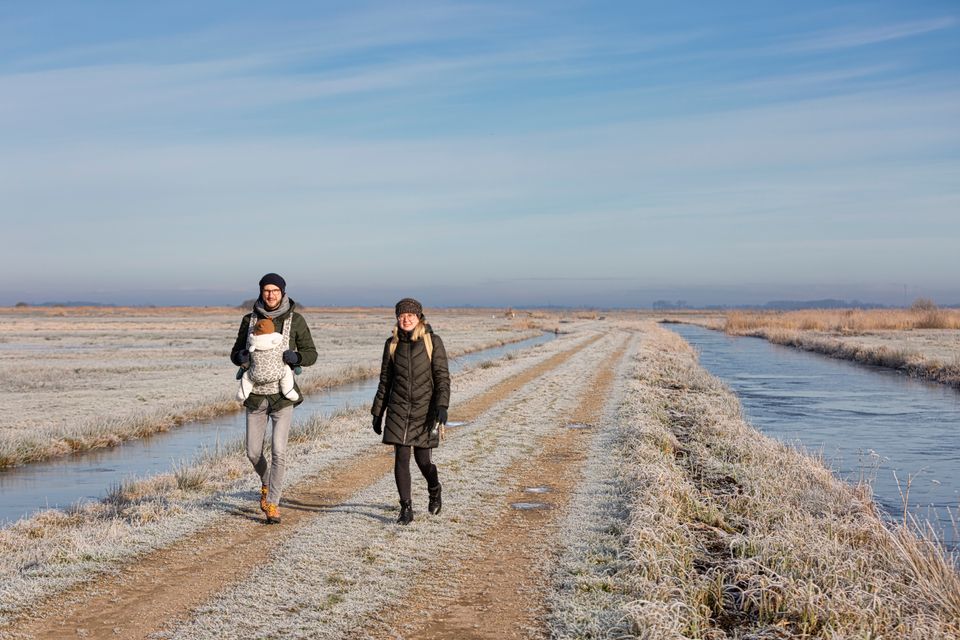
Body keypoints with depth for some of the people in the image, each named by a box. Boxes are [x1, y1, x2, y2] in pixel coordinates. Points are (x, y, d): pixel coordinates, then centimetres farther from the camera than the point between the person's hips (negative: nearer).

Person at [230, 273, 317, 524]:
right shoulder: (250, 319, 3)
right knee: (253, 452, 9)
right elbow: (236, 352, 9)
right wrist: (240, 357, -16)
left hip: (282, 394, -3)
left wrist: (296, 357, -22)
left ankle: (272, 503, 2)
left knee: (279, 450, -11)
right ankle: (266, 483, 40)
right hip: (256, 394, 3)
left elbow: (311, 353, 0)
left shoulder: (295, 320, -3)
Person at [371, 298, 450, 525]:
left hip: (425, 408, -2)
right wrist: (377, 412, 12)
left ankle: (434, 491, 34)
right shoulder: (392, 344, 7)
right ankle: (406, 509, 5)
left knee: (422, 458, 2)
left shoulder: (432, 341, -3)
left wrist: (442, 405, -19)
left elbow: (442, 376, -6)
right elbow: (385, 380, 12)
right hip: (398, 410, 2)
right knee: (401, 457, -5)